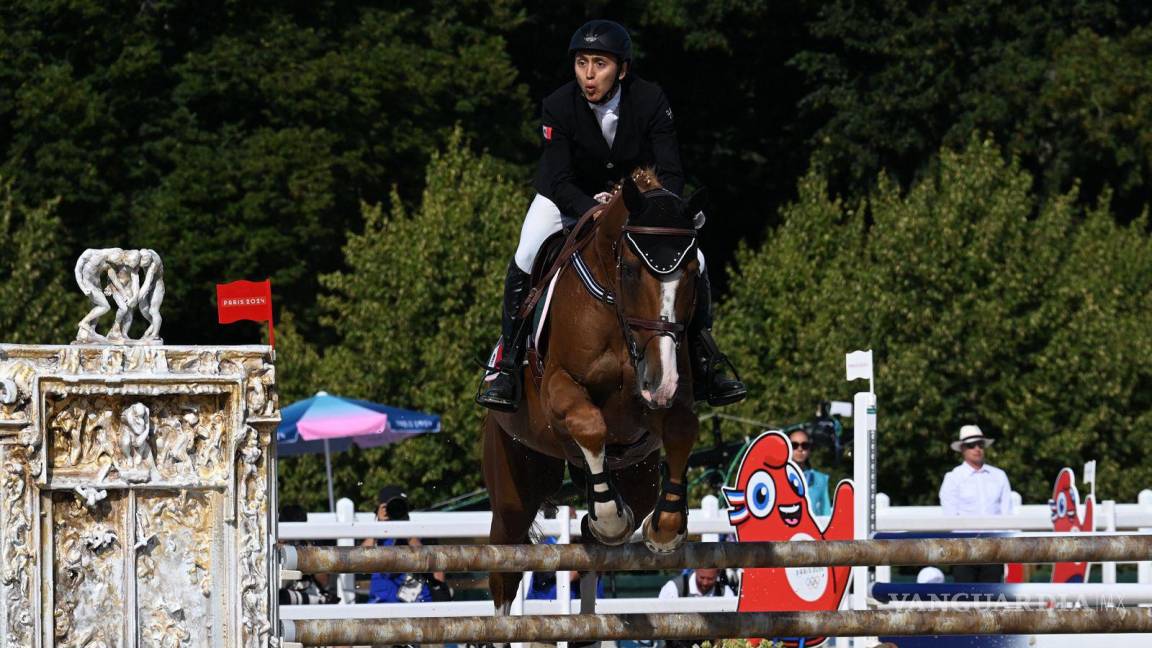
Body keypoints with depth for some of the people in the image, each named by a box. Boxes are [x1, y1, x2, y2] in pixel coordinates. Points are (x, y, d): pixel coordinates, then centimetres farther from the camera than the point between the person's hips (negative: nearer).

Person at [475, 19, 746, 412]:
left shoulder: (651, 100, -23)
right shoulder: (559, 107, -25)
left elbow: (671, 173, -23)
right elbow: (558, 181, -28)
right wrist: (594, 209, -47)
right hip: (570, 198, -1)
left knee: (693, 262, -15)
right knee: (526, 259, -25)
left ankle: (706, 365, 3)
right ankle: (505, 364, -15)